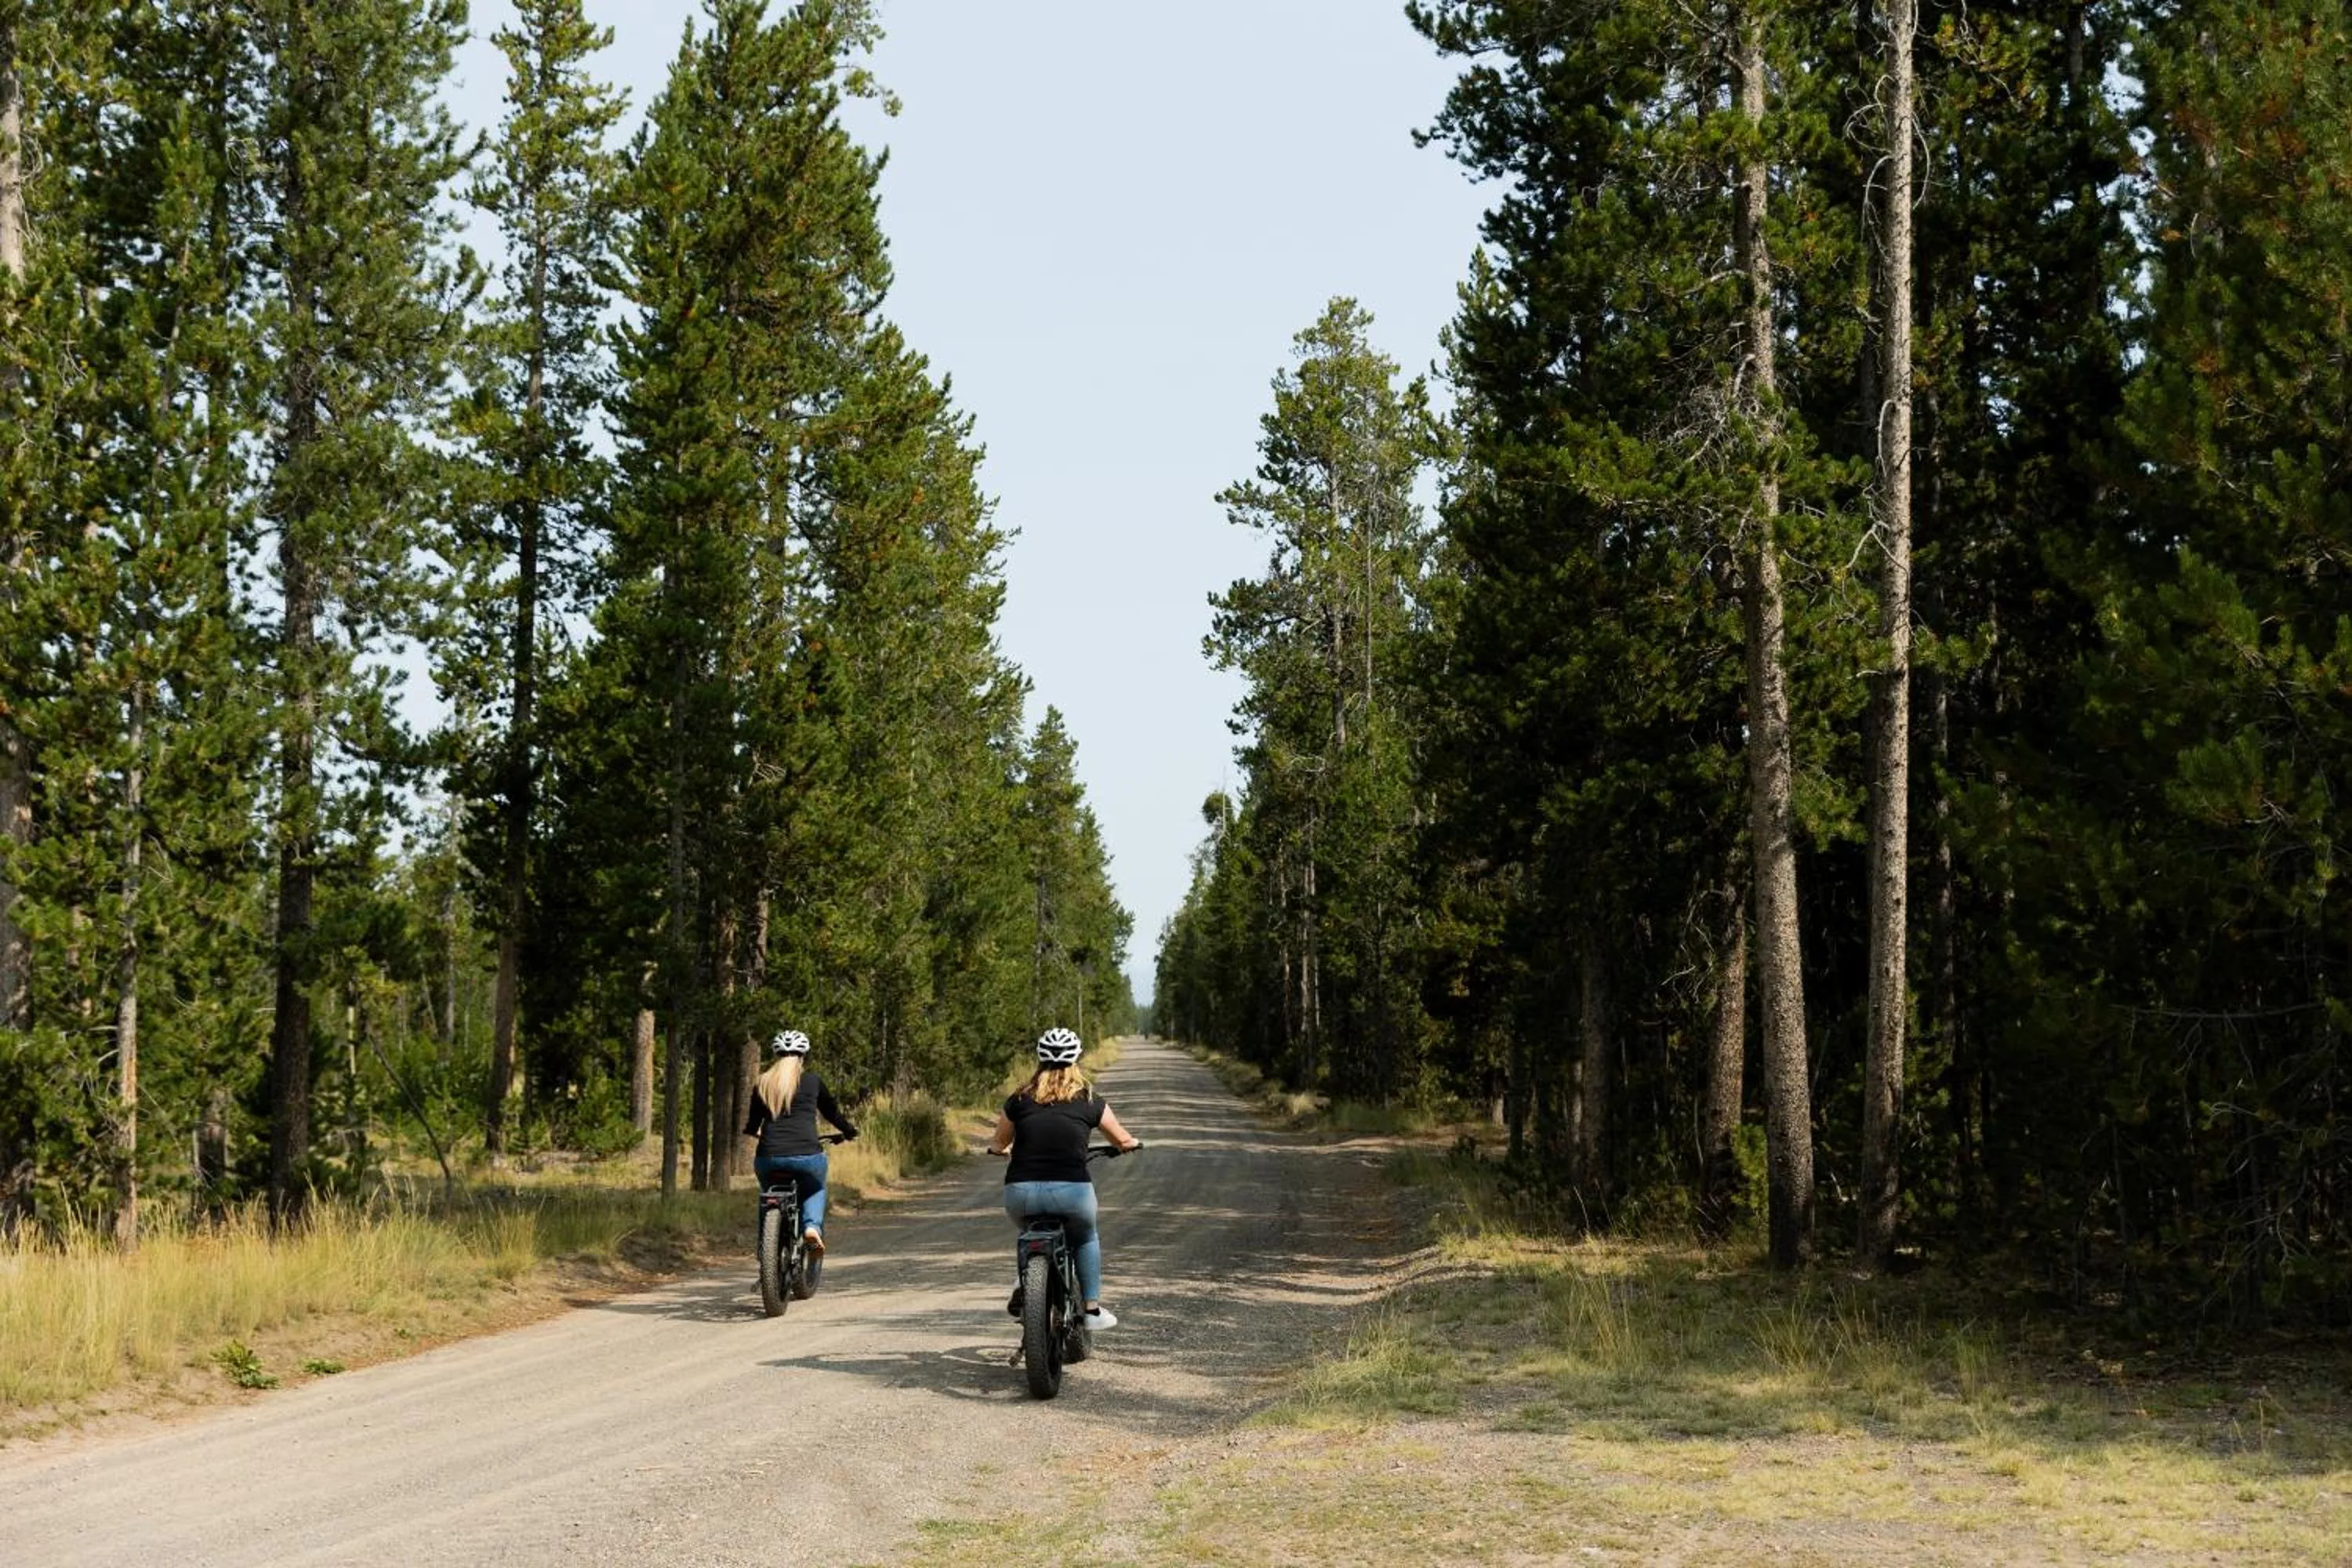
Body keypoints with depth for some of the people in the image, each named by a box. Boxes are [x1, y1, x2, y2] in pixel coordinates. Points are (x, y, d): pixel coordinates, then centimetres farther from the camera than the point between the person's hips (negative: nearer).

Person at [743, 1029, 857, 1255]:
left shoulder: (763, 1084, 12)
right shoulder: (812, 1081, 7)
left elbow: (752, 1126, 18)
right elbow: (832, 1113, 19)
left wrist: (752, 1131, 42)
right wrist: (849, 1132, 38)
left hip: (769, 1158, 2)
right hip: (806, 1156, -2)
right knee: (815, 1190, 28)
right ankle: (813, 1225, 0)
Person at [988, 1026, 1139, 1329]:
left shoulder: (1019, 1100, 9)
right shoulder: (1089, 1103, 7)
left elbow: (999, 1144, 22)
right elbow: (1123, 1141, 20)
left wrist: (998, 1147, 46)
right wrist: (1134, 1144, 43)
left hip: (1022, 1194, 1)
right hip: (1071, 1191, -1)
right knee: (1087, 1239, 30)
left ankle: (1022, 1290, 19)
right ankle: (1092, 1310, 25)